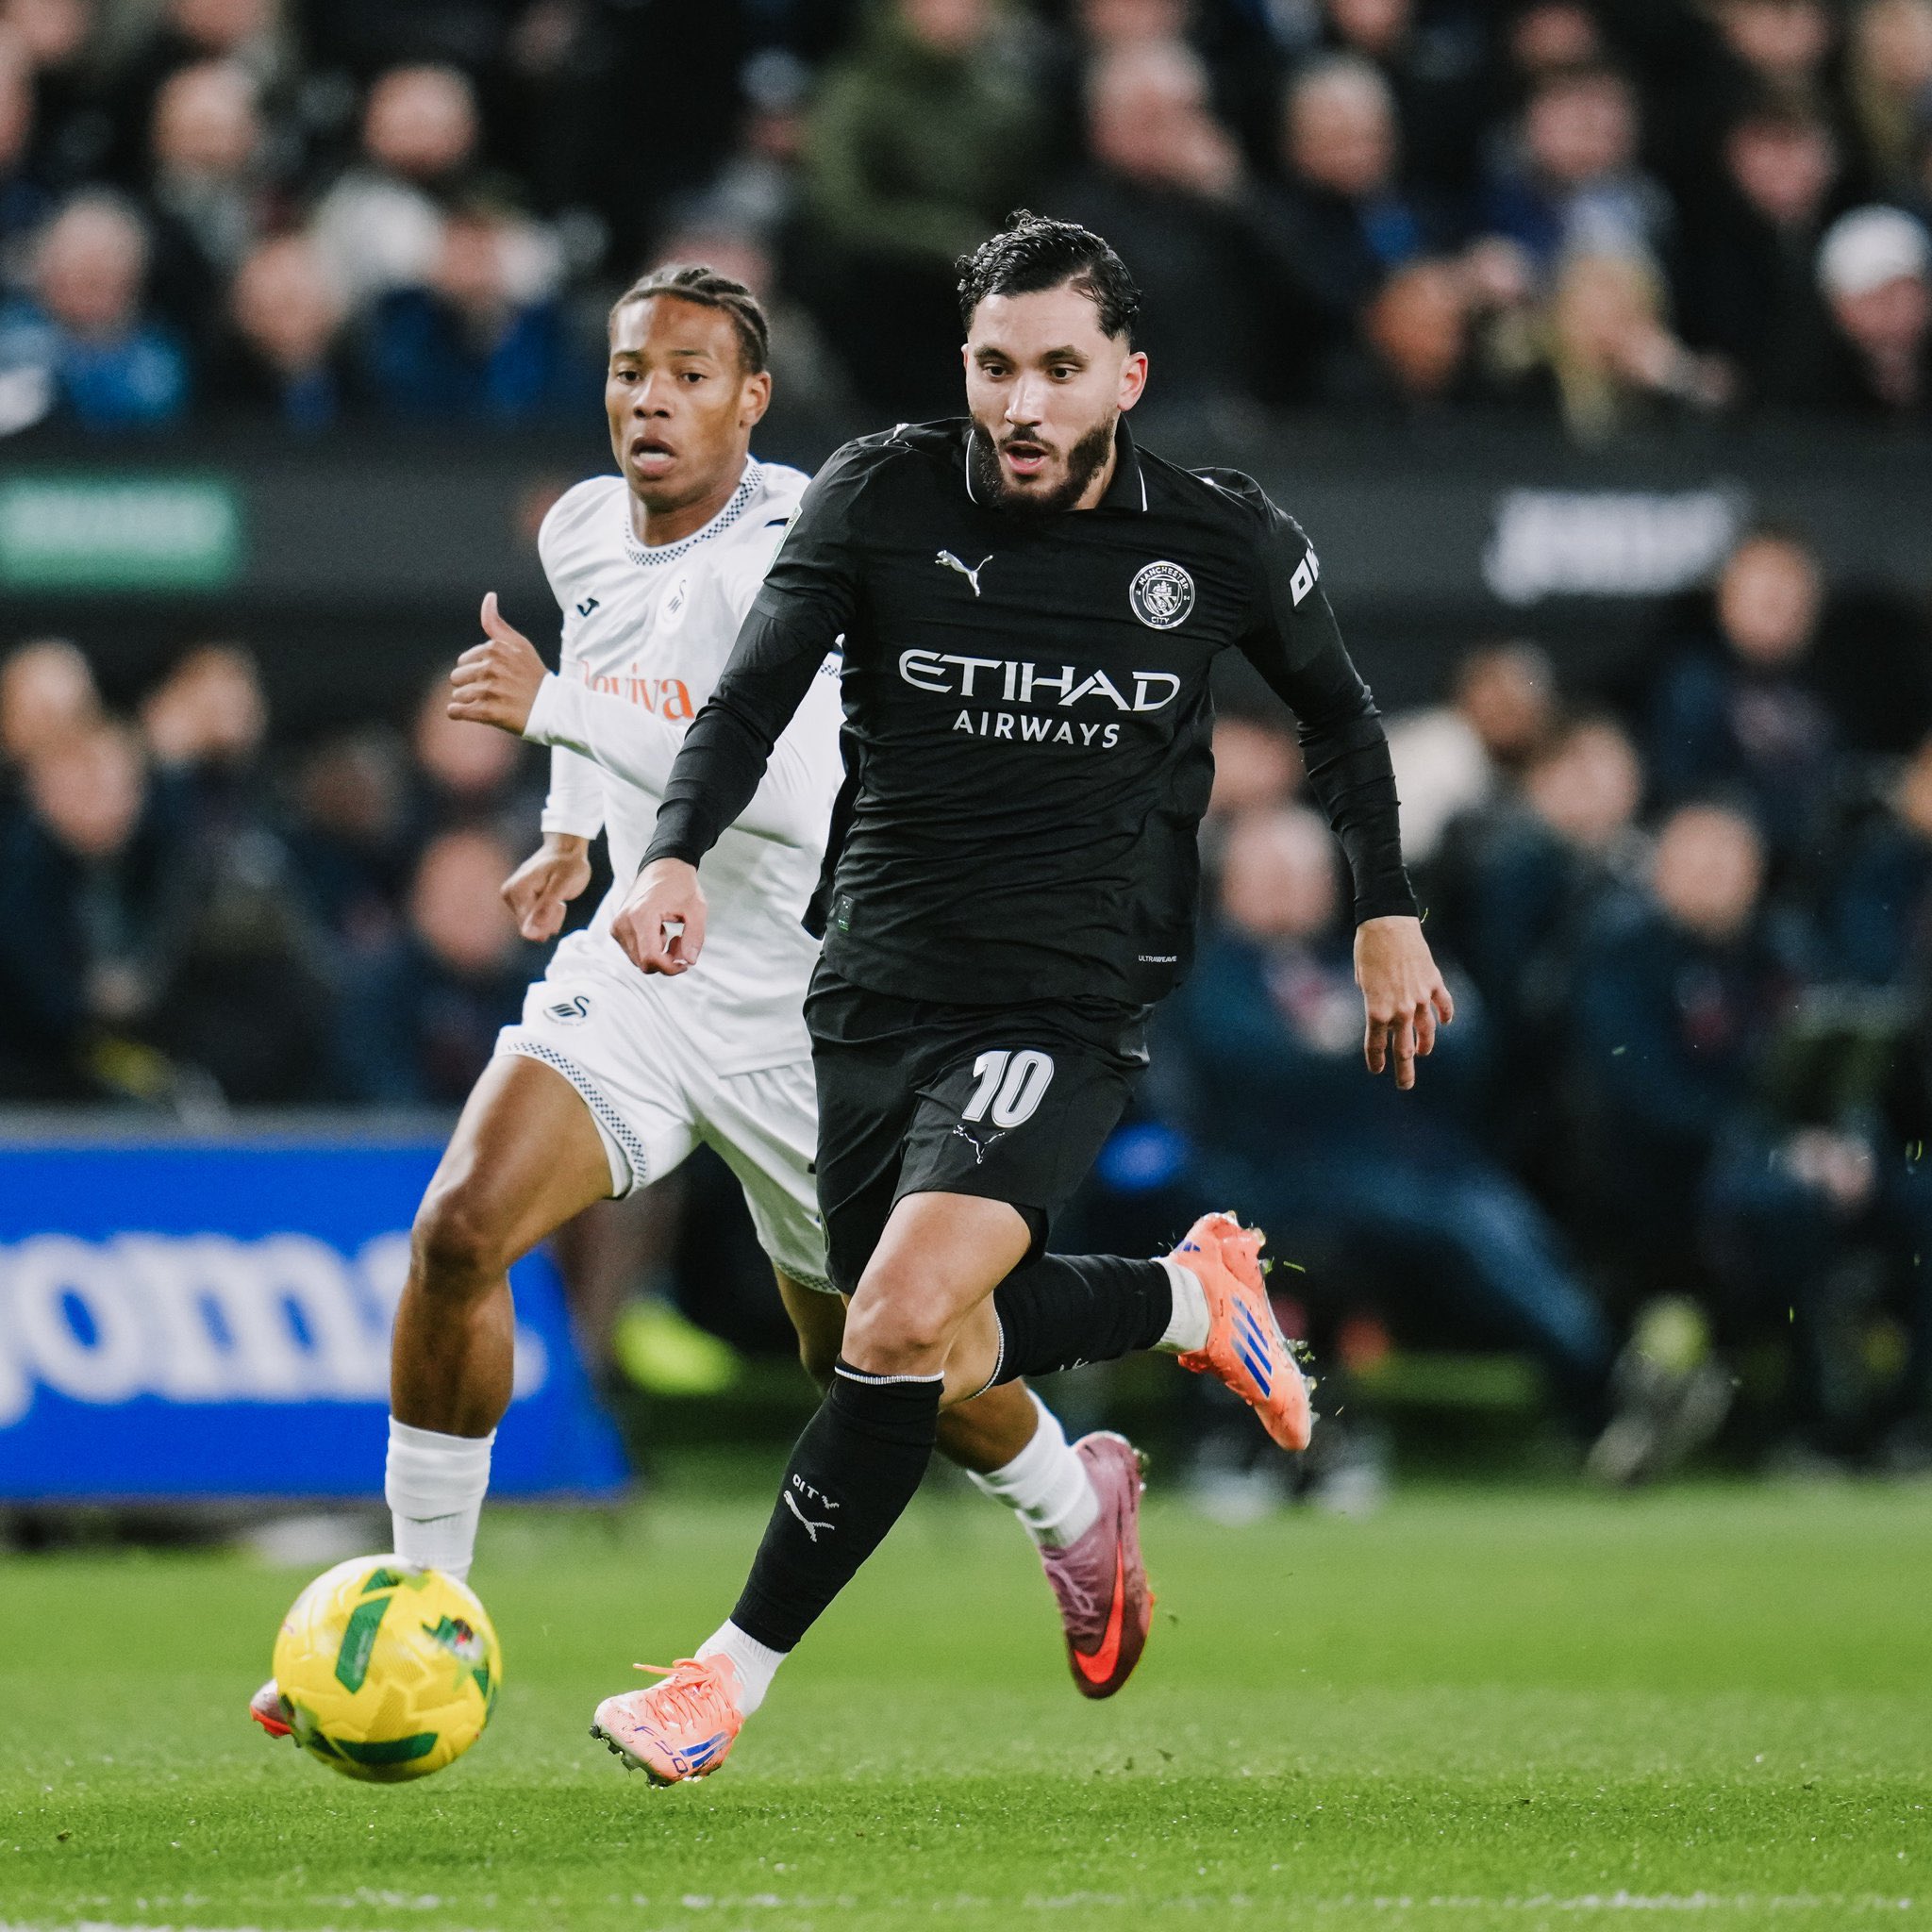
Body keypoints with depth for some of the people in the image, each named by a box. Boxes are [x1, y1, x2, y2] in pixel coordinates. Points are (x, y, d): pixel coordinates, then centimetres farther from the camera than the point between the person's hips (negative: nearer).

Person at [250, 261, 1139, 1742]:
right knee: (460, 1229, -19)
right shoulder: (582, 530, 0)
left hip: (802, 1002, -5)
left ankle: (1079, 1504, 44)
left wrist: (556, 709, -36)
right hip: (633, 966, 5)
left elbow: (796, 788, -35)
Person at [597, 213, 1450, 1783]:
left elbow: (1338, 712, 16)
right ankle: (1191, 1295, 42)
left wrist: (1388, 917, 18)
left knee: (901, 1326, -23)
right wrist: (677, 856, -30)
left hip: (1065, 1006, -3)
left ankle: (736, 1676, -12)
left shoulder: (1223, 543, -3)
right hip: (873, 988, 3)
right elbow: (755, 693, -12)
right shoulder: (882, 498, -5)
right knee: (949, 1370, 13)